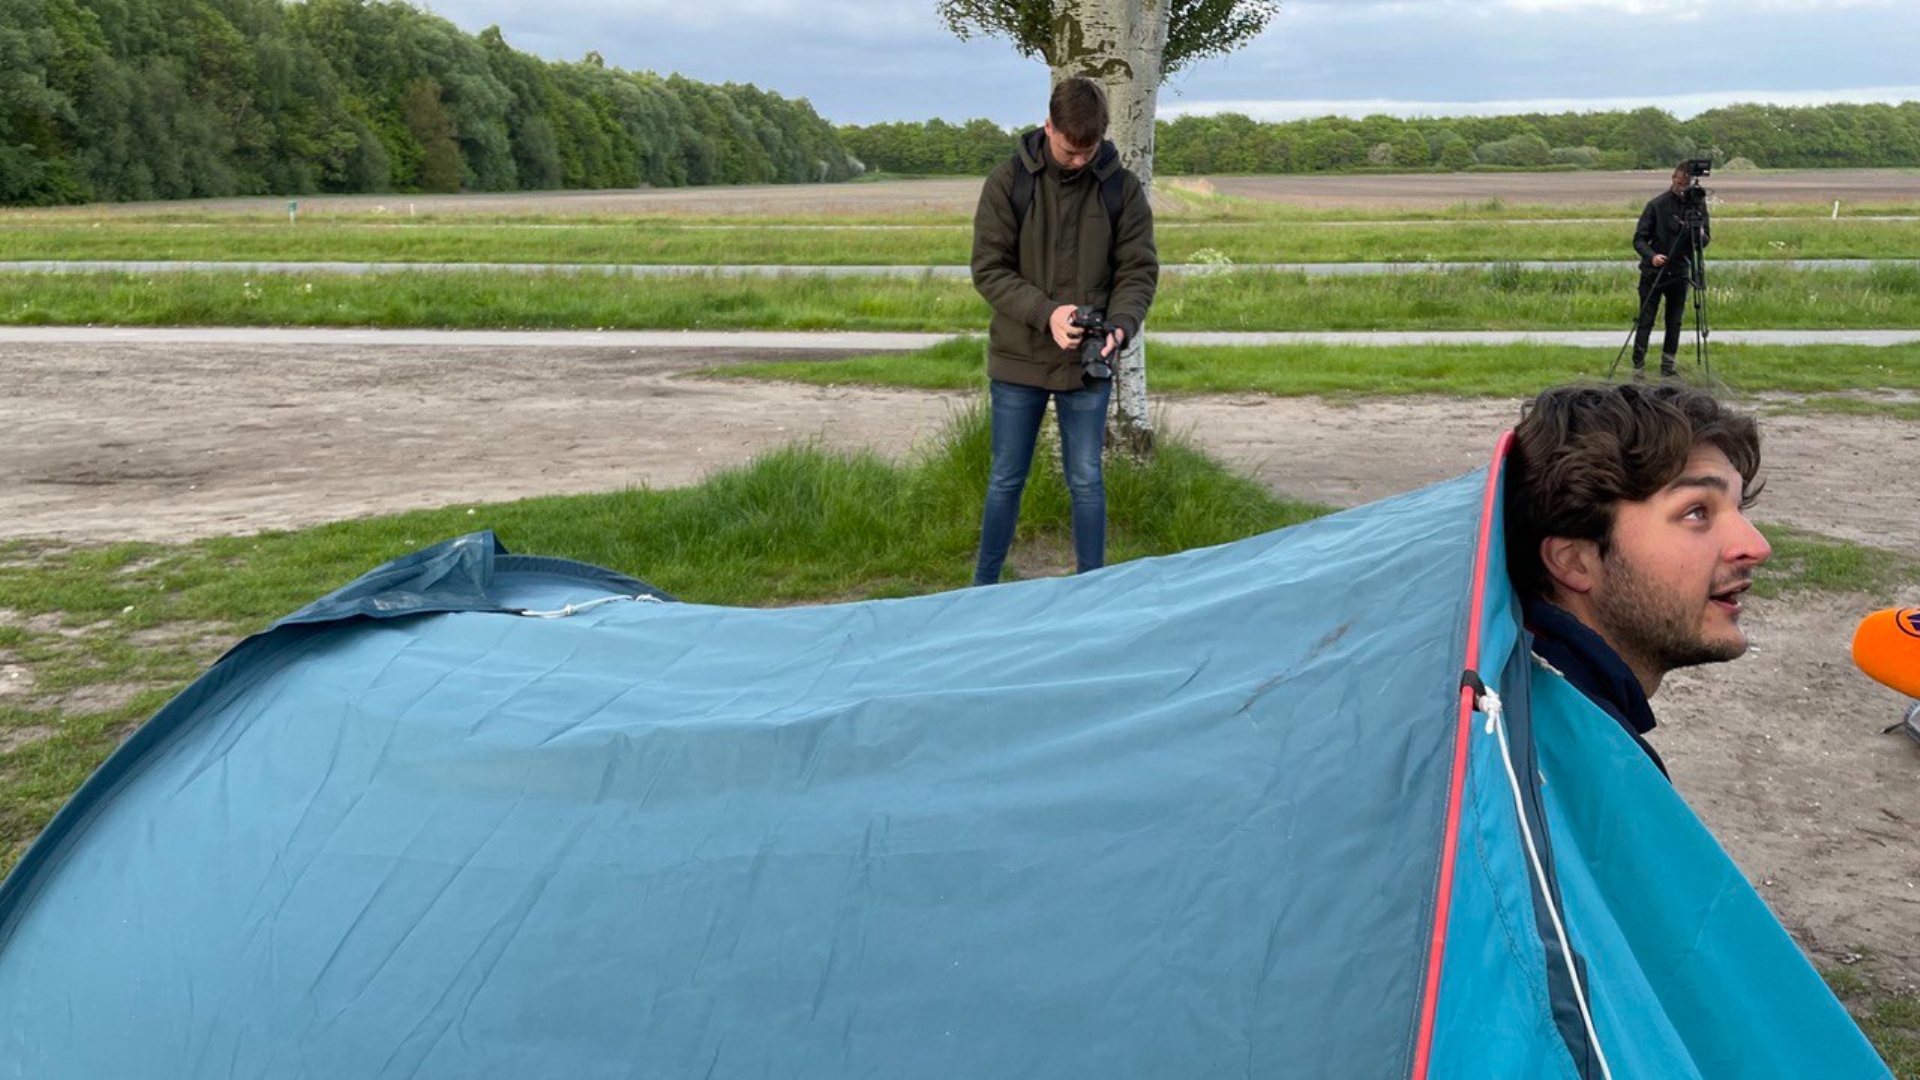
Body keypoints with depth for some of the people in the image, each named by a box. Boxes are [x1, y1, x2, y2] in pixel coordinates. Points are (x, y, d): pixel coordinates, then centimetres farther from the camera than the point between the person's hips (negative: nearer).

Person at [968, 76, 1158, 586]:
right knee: (1007, 479, 10)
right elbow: (989, 268, -8)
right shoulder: (1008, 183, -6)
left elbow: (1139, 271, -1)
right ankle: (983, 586, 24)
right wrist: (1046, 313, -21)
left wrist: (1119, 326, -20)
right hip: (1018, 358, 0)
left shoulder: (1122, 189, -2)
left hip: (1088, 364, 1)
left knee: (1086, 481, 6)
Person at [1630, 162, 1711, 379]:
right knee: (1645, 321, -4)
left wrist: (1699, 234, -22)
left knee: (1674, 322, 5)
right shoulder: (1657, 204, -7)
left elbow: (1706, 240, 2)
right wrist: (1651, 256, -26)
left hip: (1679, 273, 3)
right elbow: (1639, 239, -7)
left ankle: (1668, 366, 14)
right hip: (1653, 272, -3)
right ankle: (1638, 366, 2)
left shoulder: (1697, 204, 2)